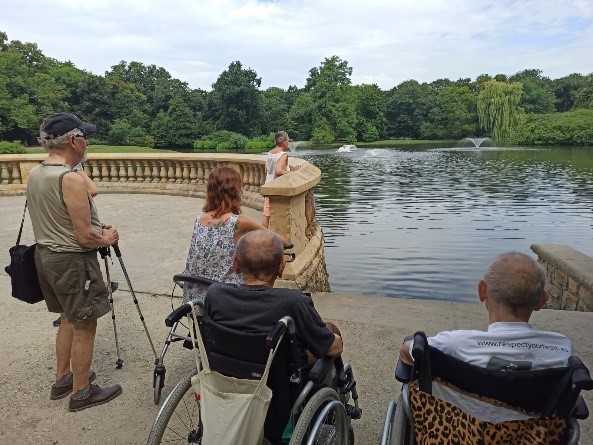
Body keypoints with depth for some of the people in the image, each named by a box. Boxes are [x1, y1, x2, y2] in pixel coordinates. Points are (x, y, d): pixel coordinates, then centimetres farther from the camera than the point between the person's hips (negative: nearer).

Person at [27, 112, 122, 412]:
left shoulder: (34, 174, 5)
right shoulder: (71, 180, -24)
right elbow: (85, 237, -23)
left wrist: (95, 229, 14)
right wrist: (108, 239, -3)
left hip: (45, 255, 9)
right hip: (72, 261, -9)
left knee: (69, 319, 23)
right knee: (84, 326, 6)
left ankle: (62, 379, 36)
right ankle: (81, 393, 20)